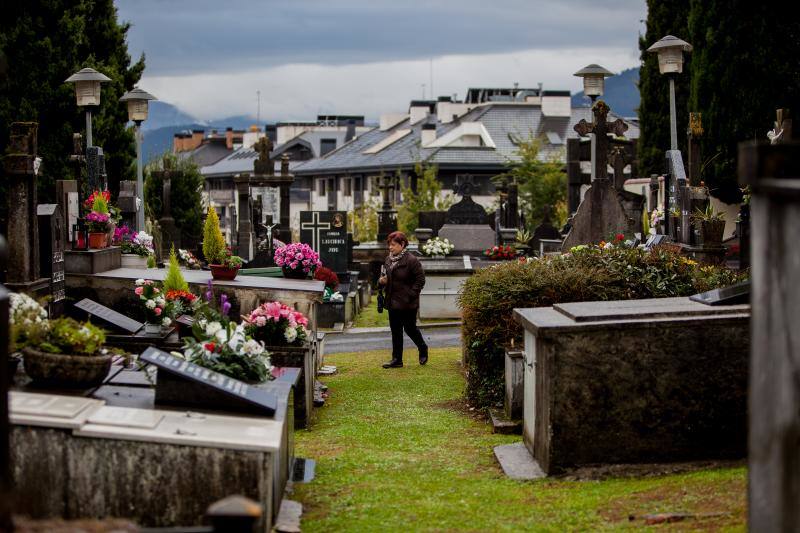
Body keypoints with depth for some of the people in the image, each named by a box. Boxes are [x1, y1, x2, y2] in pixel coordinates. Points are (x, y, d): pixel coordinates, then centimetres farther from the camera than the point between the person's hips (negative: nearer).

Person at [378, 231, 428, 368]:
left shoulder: (411, 260, -13)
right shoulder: (388, 260, 10)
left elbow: (420, 279, -12)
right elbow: (385, 277, 22)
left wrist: (411, 294, -17)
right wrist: (381, 281, -1)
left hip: (407, 303, -7)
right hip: (393, 302, 7)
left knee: (410, 328, 2)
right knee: (395, 331, 9)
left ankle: (423, 349, 28)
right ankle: (396, 359, 14)